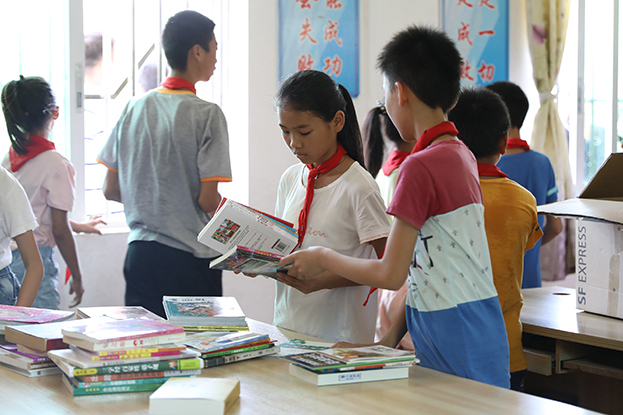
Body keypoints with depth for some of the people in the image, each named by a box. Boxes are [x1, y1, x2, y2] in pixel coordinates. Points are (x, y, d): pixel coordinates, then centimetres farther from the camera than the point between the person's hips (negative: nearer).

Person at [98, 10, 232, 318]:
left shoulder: (134, 109, 5)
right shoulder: (206, 114, -11)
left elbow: (110, 191, 8)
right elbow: (208, 200, -13)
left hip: (139, 254, 5)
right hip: (191, 258, -5)